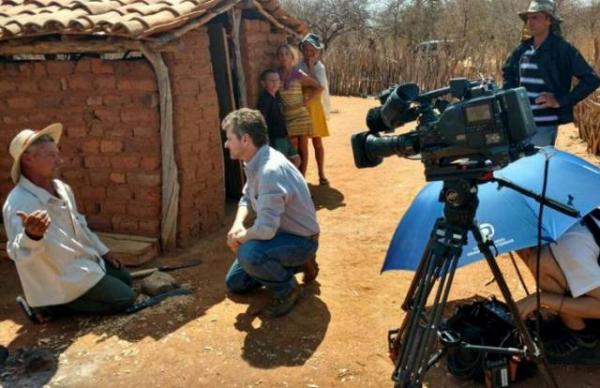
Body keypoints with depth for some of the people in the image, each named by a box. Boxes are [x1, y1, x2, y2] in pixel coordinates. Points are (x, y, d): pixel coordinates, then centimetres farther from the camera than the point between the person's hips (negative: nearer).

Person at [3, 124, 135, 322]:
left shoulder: (62, 188, 0)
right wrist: (32, 236, -63)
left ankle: (68, 298, 16)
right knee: (124, 298, -10)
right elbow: (19, 254, -41)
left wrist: (103, 251, 17)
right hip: (62, 276, -9)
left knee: (125, 280, 22)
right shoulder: (19, 203, -27)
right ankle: (52, 305, -2)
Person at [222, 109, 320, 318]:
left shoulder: (270, 170, -33)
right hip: (280, 231, 9)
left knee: (248, 254, -38)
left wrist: (240, 237, -18)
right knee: (234, 283, 16)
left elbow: (266, 228, -39)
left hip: (300, 240, -9)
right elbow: (247, 198, 13)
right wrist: (237, 225, -7)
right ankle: (296, 264, 24)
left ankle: (287, 289, -8)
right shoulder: (255, 162, -3)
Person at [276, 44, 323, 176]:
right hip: (285, 118, 0)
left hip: (300, 116, 0)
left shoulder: (298, 74, -2)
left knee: (303, 149, 4)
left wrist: (307, 101, -5)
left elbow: (319, 87, 1)